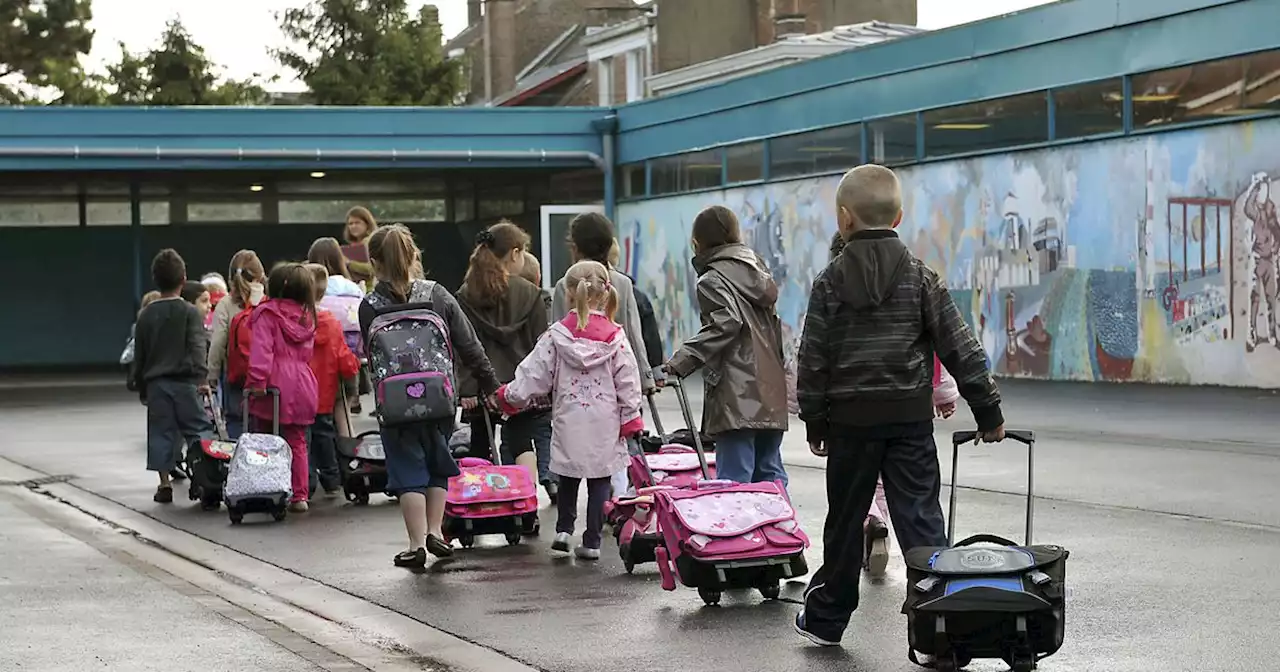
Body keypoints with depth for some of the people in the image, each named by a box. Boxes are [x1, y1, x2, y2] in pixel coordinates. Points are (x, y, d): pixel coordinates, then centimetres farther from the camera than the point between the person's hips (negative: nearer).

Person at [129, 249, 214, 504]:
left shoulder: (146, 315, 8)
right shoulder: (189, 312, -4)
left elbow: (139, 354, 13)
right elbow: (197, 348, -14)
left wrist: (139, 385, 22)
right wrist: (201, 377, -17)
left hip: (155, 383, 3)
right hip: (183, 381, -3)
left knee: (160, 433, 6)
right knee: (198, 429, 1)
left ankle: (164, 484, 5)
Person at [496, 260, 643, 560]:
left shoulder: (557, 334, -6)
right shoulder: (614, 336, -6)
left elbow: (535, 373, -1)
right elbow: (628, 382, -2)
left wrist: (511, 396, 14)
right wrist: (630, 419, 7)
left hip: (569, 420, 0)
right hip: (604, 423, 0)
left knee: (568, 475, 19)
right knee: (599, 479, 6)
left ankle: (564, 529, 10)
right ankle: (591, 542, 7)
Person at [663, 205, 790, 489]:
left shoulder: (713, 280, -4)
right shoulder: (758, 271, 20)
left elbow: (724, 326, -20)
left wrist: (680, 363, -23)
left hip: (738, 401, -8)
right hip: (771, 395, 8)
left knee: (734, 479, -11)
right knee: (770, 474, 12)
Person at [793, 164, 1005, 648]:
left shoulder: (830, 282, -2)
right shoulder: (920, 277, 1)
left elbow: (814, 359, -2)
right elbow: (960, 348, 0)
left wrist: (814, 422, 6)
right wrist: (988, 411, 6)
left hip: (850, 417, 0)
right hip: (910, 417, 1)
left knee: (845, 520, 11)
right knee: (920, 518, 0)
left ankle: (826, 617, 21)